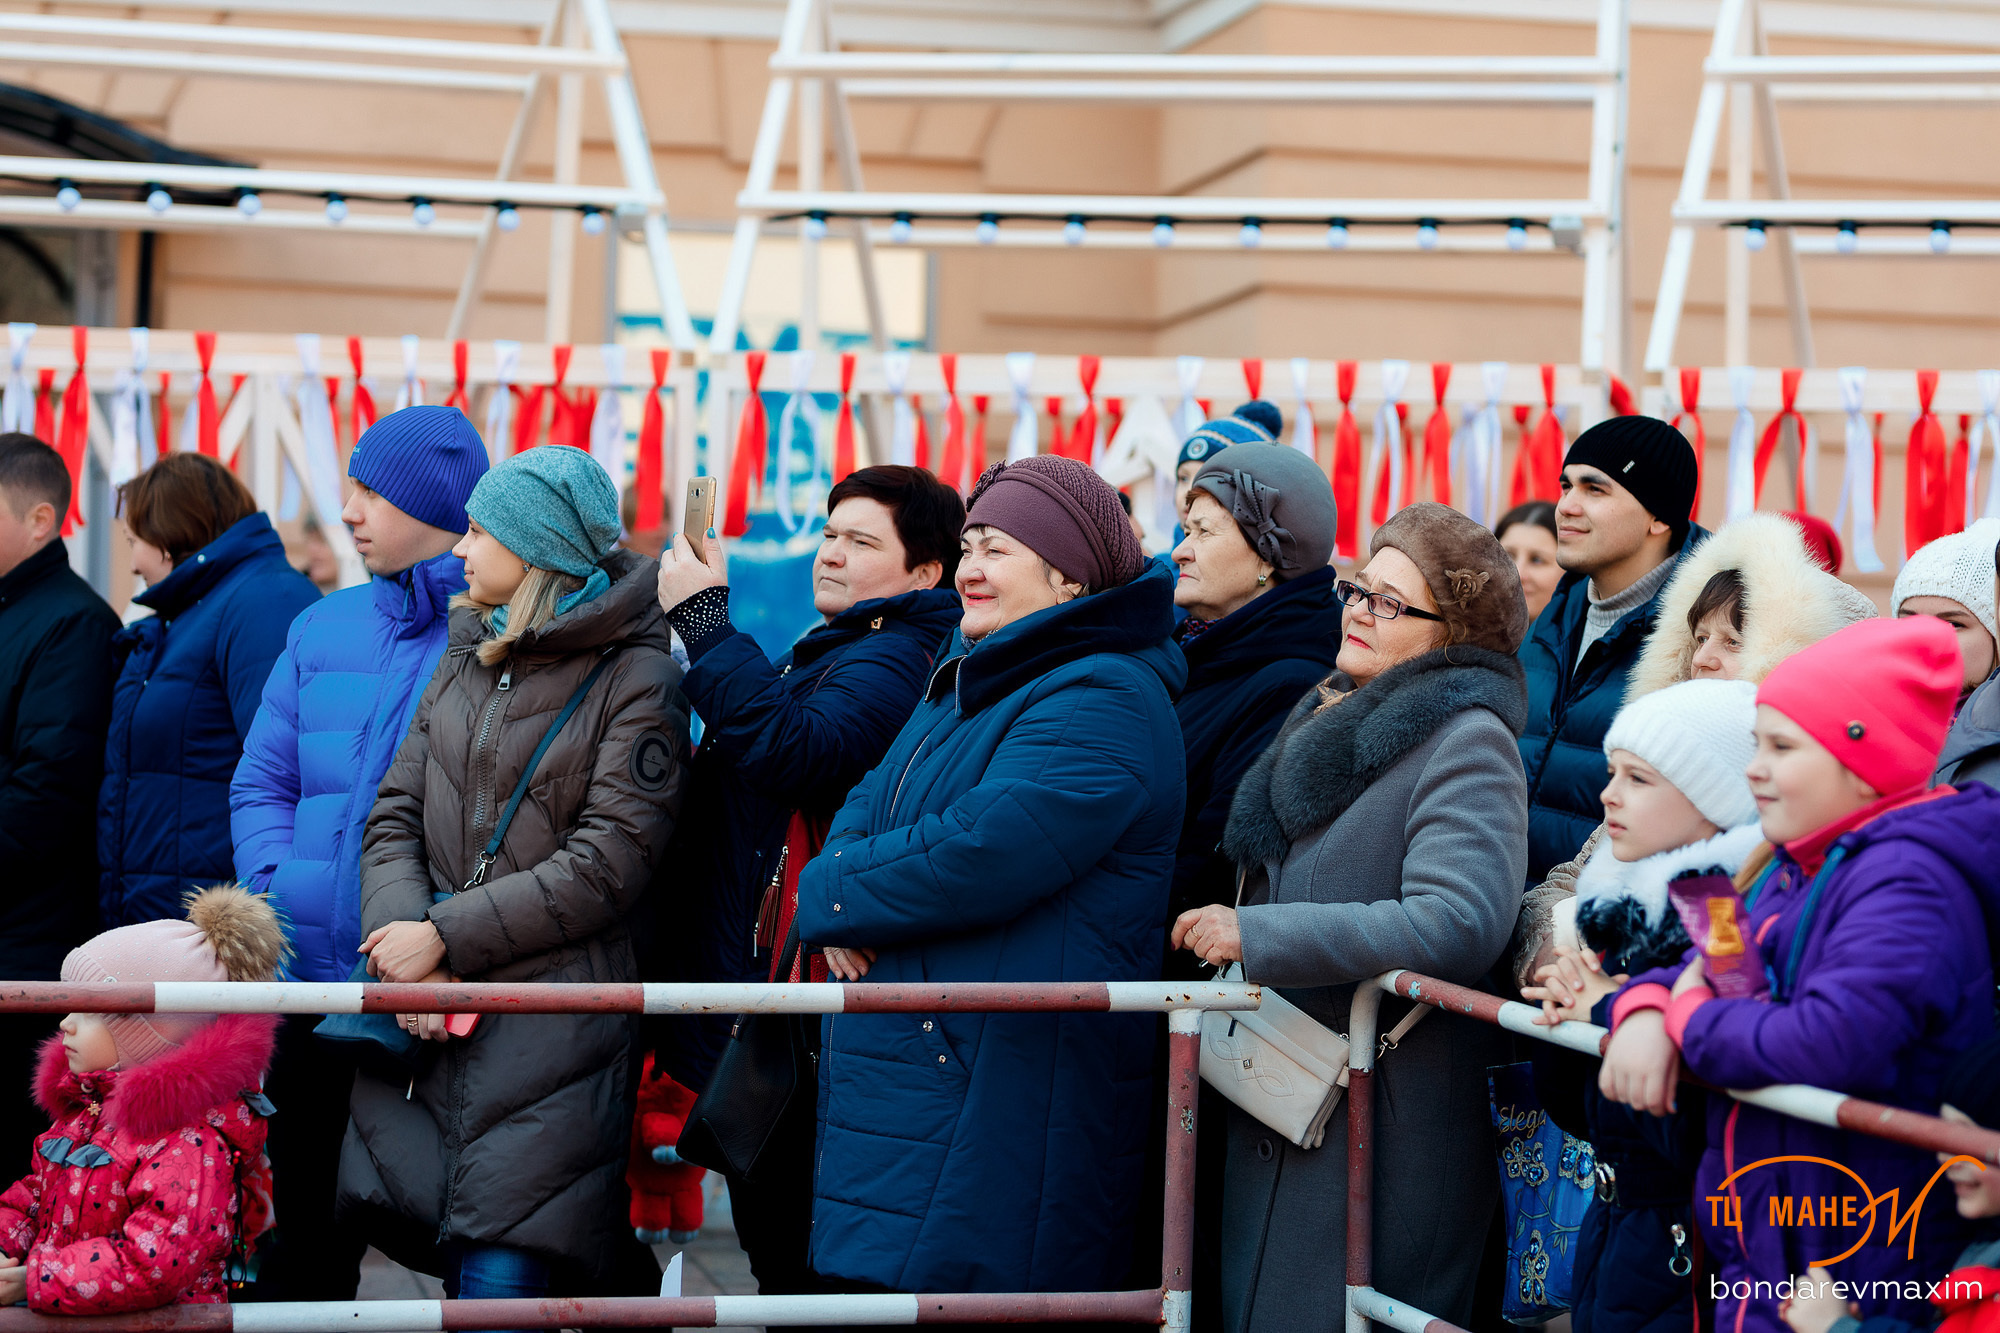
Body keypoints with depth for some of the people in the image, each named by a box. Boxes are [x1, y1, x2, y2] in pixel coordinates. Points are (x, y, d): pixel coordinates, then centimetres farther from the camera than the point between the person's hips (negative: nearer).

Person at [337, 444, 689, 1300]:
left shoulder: (636, 677, -4)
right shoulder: (466, 659, 18)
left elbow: (610, 862, -11)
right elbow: (396, 816, 11)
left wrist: (446, 937, -12)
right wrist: (403, 931, -8)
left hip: (552, 1029, -6)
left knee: (500, 1280, -12)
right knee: (453, 1265, 6)